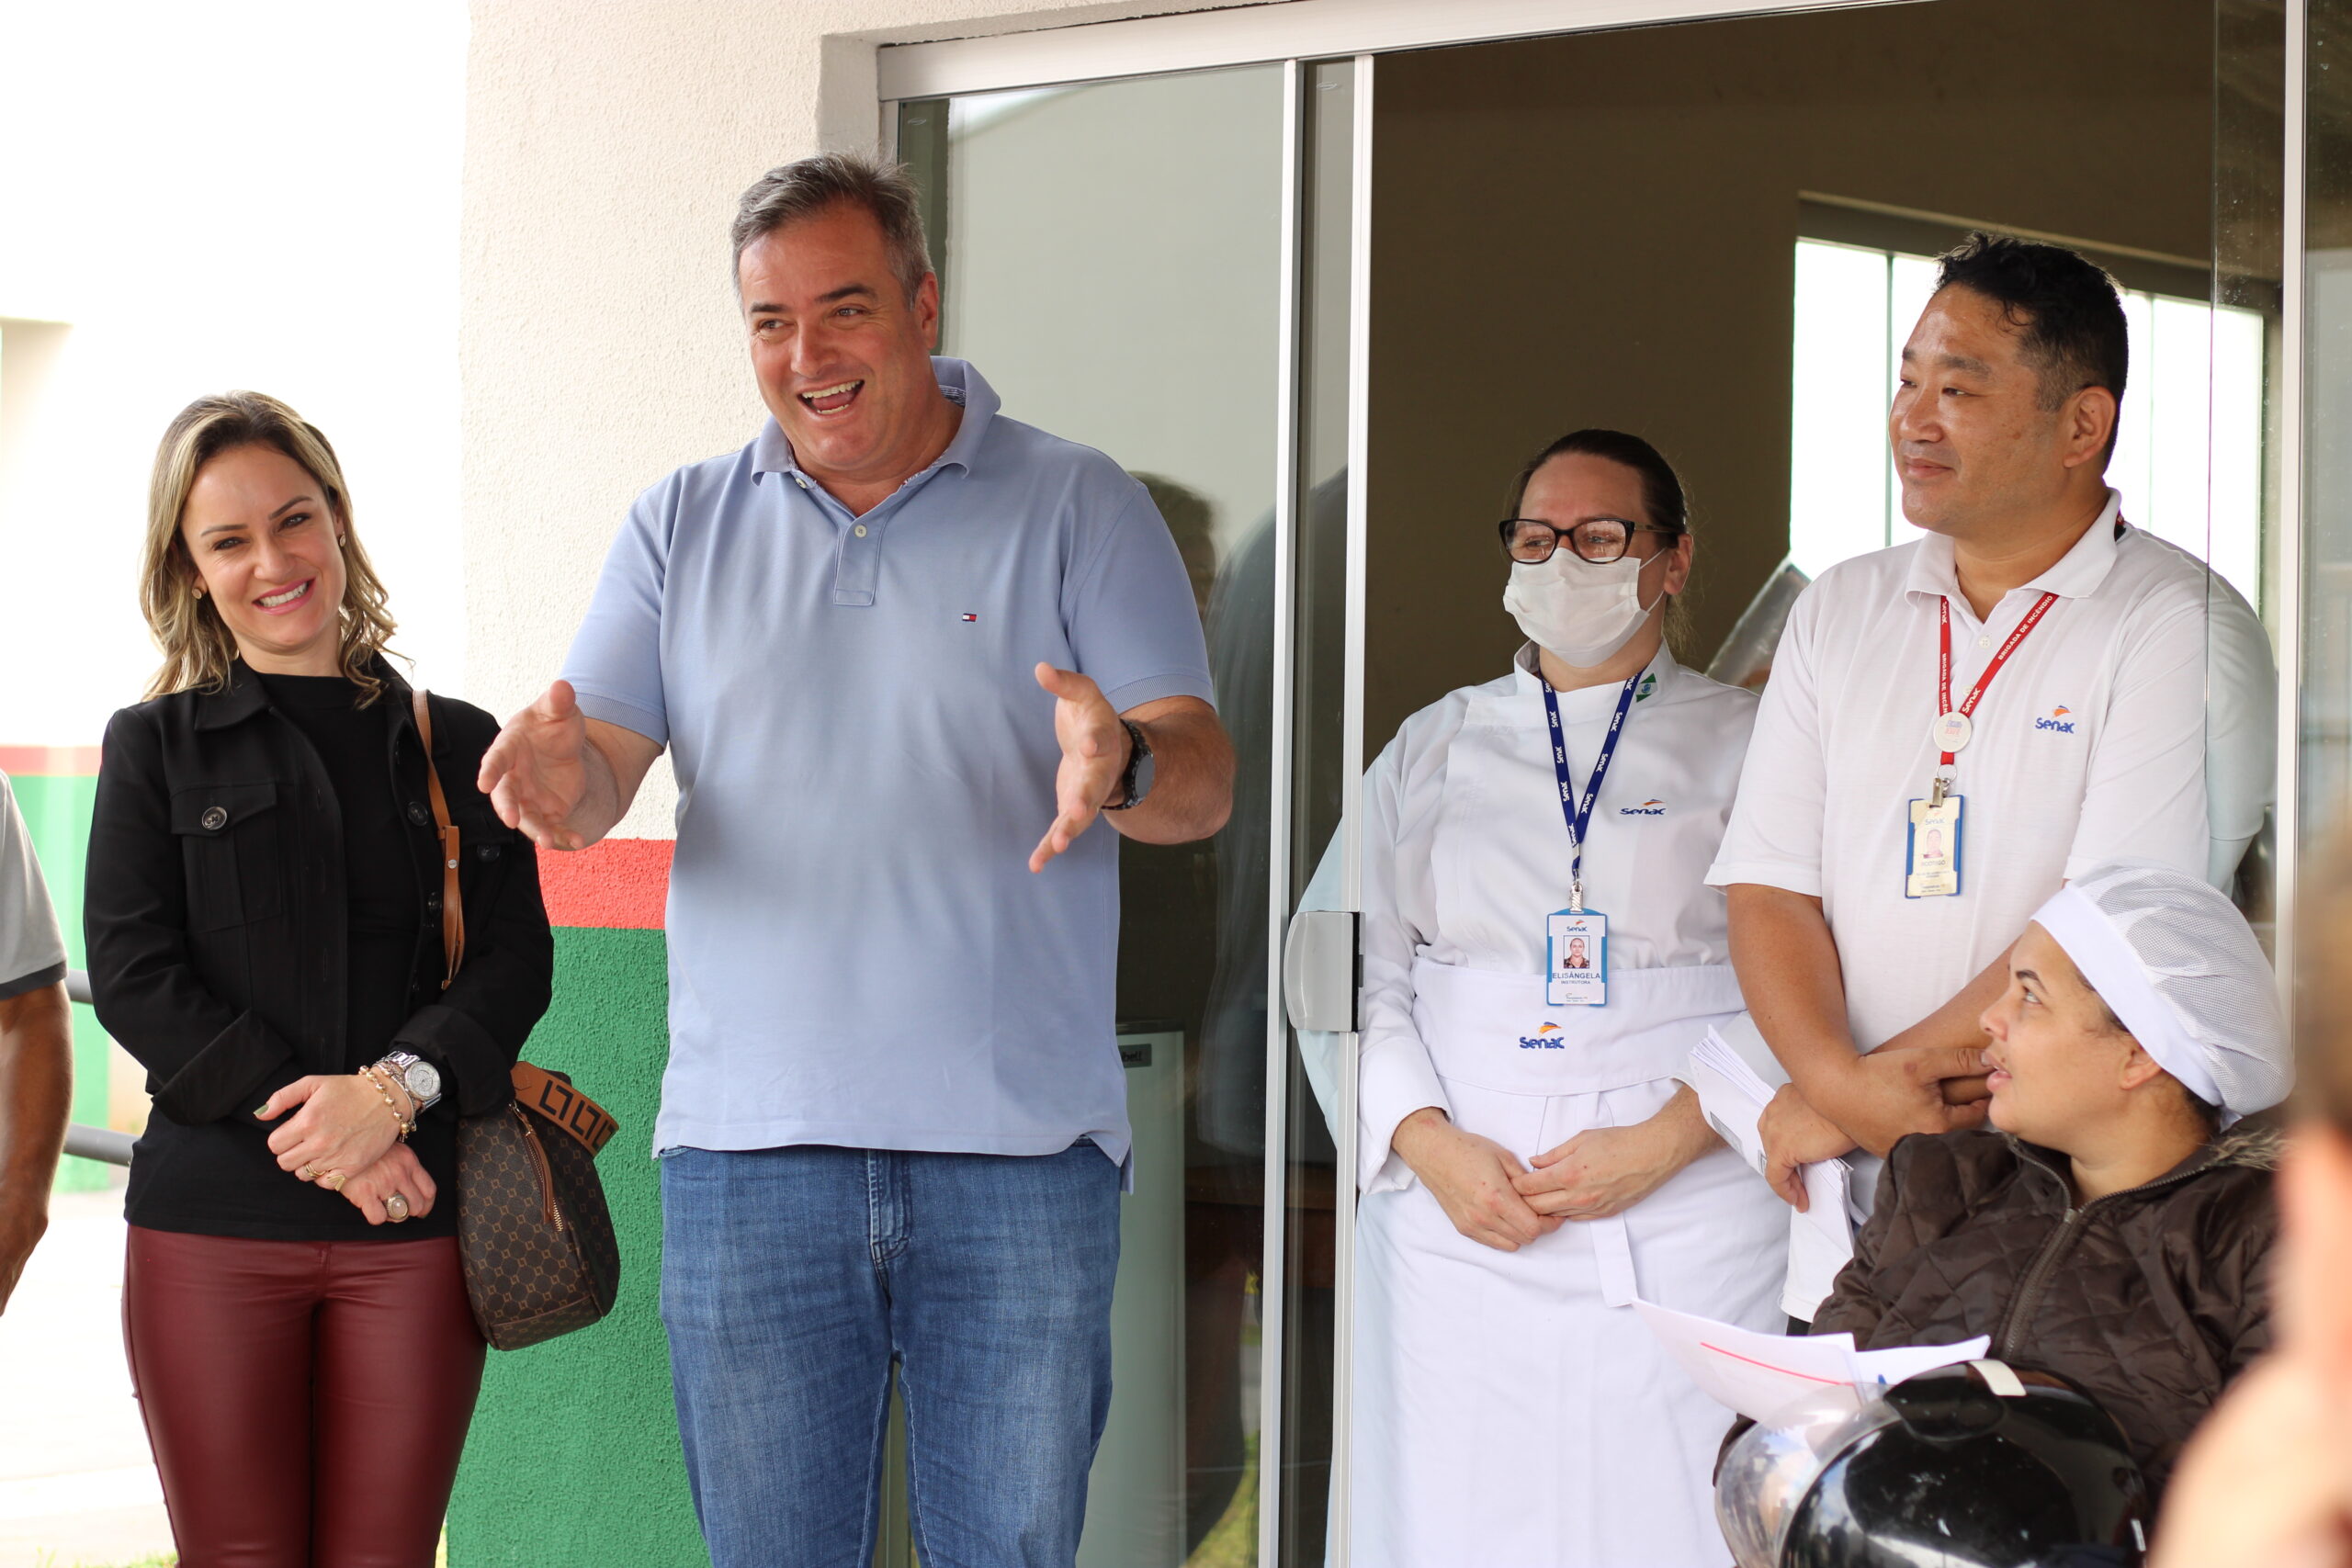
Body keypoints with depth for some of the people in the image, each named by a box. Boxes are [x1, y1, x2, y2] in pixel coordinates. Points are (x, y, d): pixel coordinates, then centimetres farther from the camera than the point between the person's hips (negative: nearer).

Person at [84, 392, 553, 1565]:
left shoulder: (456, 748, 11)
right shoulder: (155, 748, 8)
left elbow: (517, 958, 4)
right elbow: (131, 974, -2)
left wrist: (398, 1086, -15)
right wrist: (302, 1120, -13)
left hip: (416, 1222, 1)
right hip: (212, 1224, -1)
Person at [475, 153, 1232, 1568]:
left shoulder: (1077, 508, 5)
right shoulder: (685, 526, 12)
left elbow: (1203, 781, -3)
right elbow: (600, 772, 5)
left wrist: (1126, 764, -27)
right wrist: (564, 783, -20)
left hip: (1019, 1146, -2)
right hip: (749, 1146, 2)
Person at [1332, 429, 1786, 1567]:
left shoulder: (1746, 747, 9)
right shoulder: (1435, 748, 18)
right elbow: (1352, 970, 10)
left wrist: (1664, 1141, -13)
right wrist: (1429, 1143, -6)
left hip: (1684, 1226, -2)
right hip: (1455, 1220, 2)